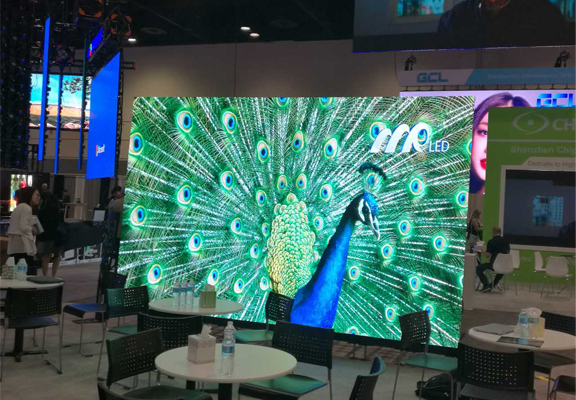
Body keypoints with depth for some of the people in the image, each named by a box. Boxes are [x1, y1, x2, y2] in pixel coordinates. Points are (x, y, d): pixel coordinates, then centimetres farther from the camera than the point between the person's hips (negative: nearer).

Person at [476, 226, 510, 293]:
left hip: (494, 265, -6)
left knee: (478, 268, 13)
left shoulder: (491, 241, -12)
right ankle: (492, 285, 35)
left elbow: (487, 256, -14)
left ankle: (486, 285, 1)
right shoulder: (505, 241, 4)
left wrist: (484, 251, 6)